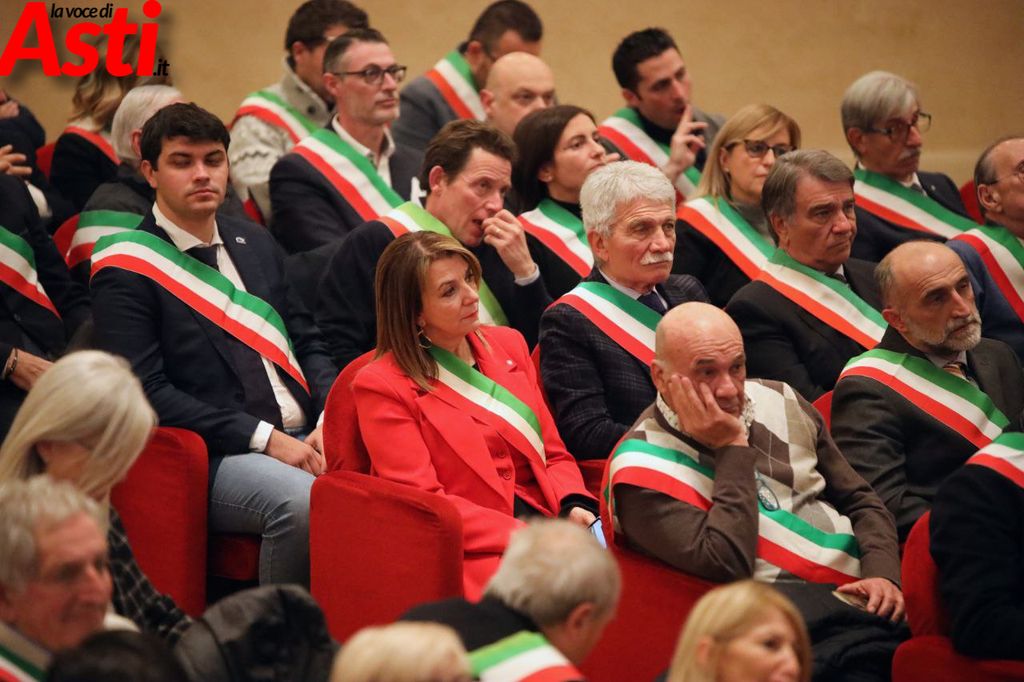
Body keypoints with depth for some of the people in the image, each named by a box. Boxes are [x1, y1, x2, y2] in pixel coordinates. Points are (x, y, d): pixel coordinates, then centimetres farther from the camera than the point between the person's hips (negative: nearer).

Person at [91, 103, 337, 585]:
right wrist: (265, 438, -15)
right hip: (217, 458, -6)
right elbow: (147, 390, -9)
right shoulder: (126, 269, 0)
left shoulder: (254, 243, 20)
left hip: (305, 440, 6)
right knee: (304, 502, -36)